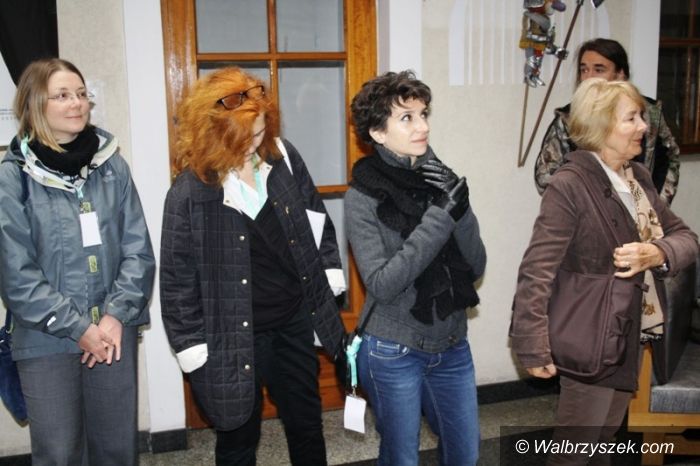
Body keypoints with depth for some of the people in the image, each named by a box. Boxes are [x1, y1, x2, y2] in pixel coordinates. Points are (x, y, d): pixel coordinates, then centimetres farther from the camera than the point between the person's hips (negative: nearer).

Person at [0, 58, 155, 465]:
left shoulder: (111, 164, 2)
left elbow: (138, 250, 1)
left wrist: (117, 315, -10)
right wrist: (78, 328, -12)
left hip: (115, 332, 3)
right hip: (46, 339, -3)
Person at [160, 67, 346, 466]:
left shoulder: (283, 158, -5)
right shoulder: (190, 192, -17)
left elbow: (316, 218, 9)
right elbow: (177, 280, -11)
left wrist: (330, 275, 7)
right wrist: (194, 349, -9)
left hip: (295, 323, 4)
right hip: (234, 338, -4)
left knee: (307, 425, 21)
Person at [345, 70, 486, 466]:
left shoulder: (441, 179, -2)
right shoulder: (364, 195, -14)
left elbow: (477, 265, -3)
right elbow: (382, 284, -22)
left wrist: (461, 207, -20)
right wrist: (440, 215, -26)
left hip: (452, 346, 5)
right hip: (394, 353, -4)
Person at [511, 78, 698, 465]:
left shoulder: (639, 177, 6)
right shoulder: (569, 186, -20)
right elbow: (537, 270, -26)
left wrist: (656, 254, -17)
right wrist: (533, 348, -28)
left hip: (631, 338, 8)